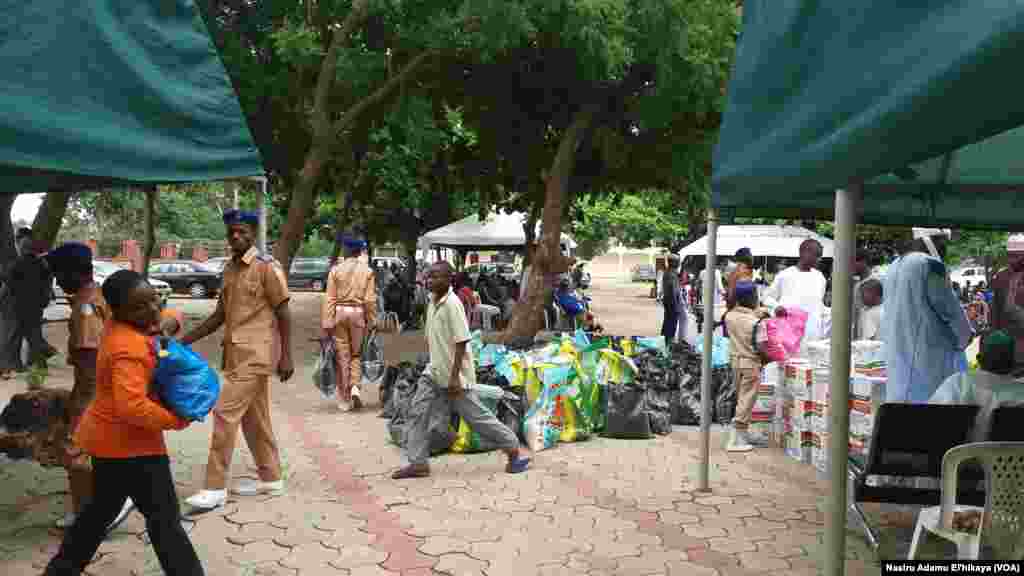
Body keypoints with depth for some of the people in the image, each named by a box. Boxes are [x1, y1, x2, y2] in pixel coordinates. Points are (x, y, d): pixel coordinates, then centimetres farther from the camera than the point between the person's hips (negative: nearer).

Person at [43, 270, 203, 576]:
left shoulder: (119, 325, 0)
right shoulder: (130, 349, -28)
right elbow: (133, 407, -37)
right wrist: (178, 419, -24)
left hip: (108, 437, 10)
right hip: (128, 444, -10)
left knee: (101, 509, 27)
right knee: (164, 518, 1)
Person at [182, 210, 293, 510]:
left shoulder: (267, 267, -10)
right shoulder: (229, 268, 13)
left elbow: (283, 313, -10)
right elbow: (220, 314, 17)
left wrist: (286, 356, -14)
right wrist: (186, 339, 11)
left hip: (255, 353, -8)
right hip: (237, 353, 8)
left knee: (225, 413, -10)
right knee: (254, 418, 14)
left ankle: (215, 487, -2)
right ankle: (271, 478, 25)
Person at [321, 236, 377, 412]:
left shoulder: (336, 270, -1)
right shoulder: (367, 271, 1)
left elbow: (329, 299, -4)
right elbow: (370, 300, -3)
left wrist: (326, 324, -3)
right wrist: (371, 322, 5)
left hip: (339, 312, 0)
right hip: (358, 313, 0)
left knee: (342, 356, 7)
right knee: (356, 354, 17)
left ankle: (344, 399, 12)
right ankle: (355, 387, -4)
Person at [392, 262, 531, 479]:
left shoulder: (452, 304, -19)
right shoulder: (432, 302, 7)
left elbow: (461, 341, -22)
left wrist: (454, 376, -24)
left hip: (453, 375, -8)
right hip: (434, 372, 8)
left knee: (475, 415, 1)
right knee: (419, 412, 2)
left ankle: (514, 450, 16)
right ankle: (418, 462, 10)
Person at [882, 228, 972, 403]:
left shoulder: (895, 266, 11)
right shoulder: (930, 265, -14)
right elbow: (948, 306, -9)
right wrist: (965, 334, 7)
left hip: (898, 348, 8)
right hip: (931, 346, -8)